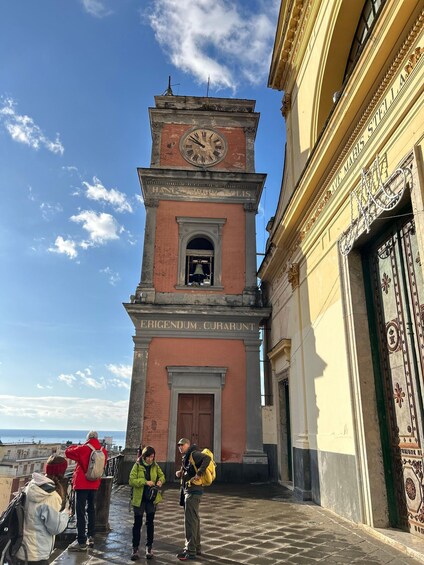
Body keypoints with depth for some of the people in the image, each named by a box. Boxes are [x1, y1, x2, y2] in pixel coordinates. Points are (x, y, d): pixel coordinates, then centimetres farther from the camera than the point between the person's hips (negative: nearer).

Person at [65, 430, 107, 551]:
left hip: (82, 484, -5)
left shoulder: (83, 449, -16)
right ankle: (91, 537, 26)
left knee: (80, 512, 0)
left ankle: (81, 542, 0)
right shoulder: (103, 451, -2)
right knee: (91, 510, 18)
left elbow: (68, 452, -2)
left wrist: (76, 447, 14)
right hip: (94, 484, 5)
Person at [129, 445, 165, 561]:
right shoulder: (137, 465, -10)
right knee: (137, 523, 3)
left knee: (150, 523, 11)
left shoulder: (155, 465, 0)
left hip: (152, 498, 3)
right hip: (139, 499, -3)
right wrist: (145, 482, -26)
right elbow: (131, 480, -17)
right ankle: (135, 549, 15)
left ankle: (149, 547, 24)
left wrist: (160, 481, -12)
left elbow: (162, 475, 11)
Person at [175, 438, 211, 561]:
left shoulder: (194, 454, -13)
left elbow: (207, 458, -30)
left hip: (193, 491, -10)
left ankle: (190, 551, 2)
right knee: (194, 519, 18)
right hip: (188, 490, 10)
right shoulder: (186, 457, 17)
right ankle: (196, 548, 29)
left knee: (190, 520, -5)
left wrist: (199, 474, -31)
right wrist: (180, 474, 3)